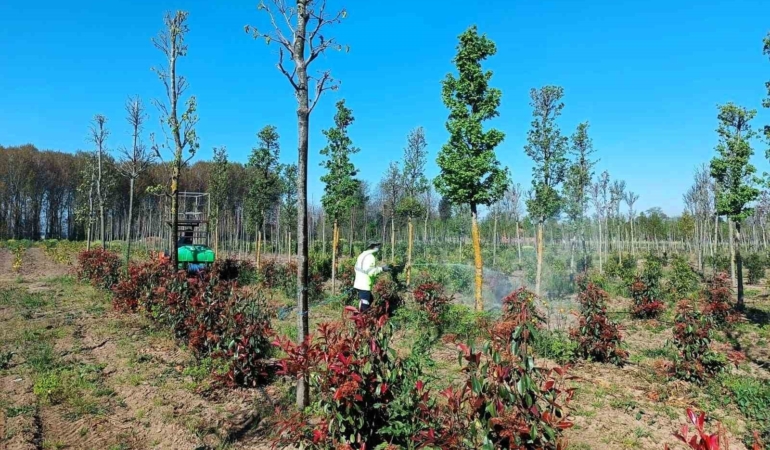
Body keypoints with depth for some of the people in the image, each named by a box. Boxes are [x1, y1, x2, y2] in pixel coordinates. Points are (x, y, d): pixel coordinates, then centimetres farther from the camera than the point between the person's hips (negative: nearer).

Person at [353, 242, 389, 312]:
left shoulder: (362, 255, 15)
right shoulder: (370, 257, -16)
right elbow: (370, 272, -23)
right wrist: (381, 269, -17)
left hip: (358, 284, 10)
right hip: (365, 286, -10)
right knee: (365, 306, -5)